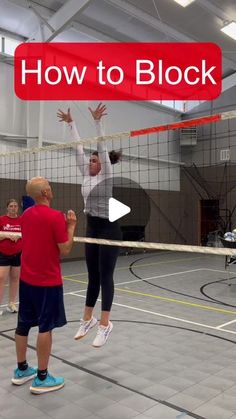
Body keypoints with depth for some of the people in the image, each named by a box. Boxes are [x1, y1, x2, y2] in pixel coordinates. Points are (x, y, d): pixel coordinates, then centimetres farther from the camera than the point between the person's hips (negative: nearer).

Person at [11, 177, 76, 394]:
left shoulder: (26, 215, 5)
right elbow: (65, 249, -14)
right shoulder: (56, 216, -17)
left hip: (26, 279, 8)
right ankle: (41, 378, 12)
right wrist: (71, 226, -4)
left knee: (23, 324, 14)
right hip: (48, 281, -7)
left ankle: (21, 370, 29)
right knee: (46, 327, 2)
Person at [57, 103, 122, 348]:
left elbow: (103, 148, -18)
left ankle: (104, 324, 4)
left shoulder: (107, 176, -8)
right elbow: (78, 148, 11)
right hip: (92, 228, 7)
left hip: (109, 229, -7)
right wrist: (71, 123, 13)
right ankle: (88, 319, 24)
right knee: (93, 276, 13)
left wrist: (97, 121, -25)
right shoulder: (87, 175, 9)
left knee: (105, 276, -4)